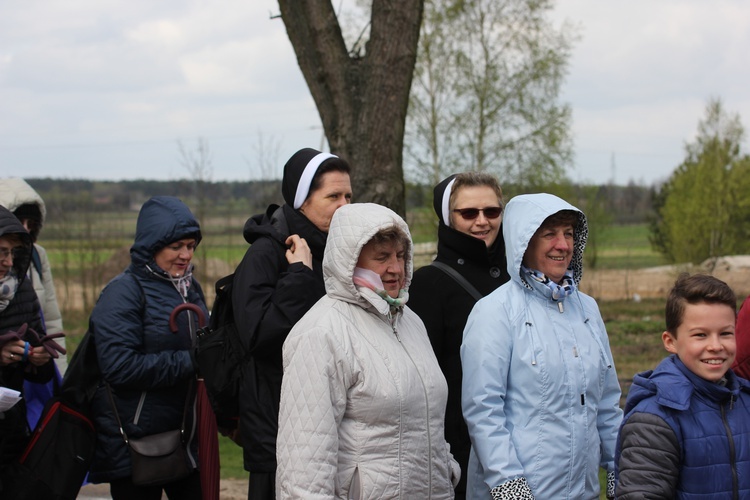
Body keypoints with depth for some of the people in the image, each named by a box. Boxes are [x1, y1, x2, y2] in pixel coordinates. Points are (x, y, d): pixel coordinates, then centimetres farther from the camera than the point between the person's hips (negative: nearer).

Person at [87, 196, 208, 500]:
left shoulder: (190, 287, 13)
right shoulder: (124, 292, -12)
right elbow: (119, 367, -22)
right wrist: (189, 361, -20)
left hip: (187, 435, 7)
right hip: (136, 442, -7)